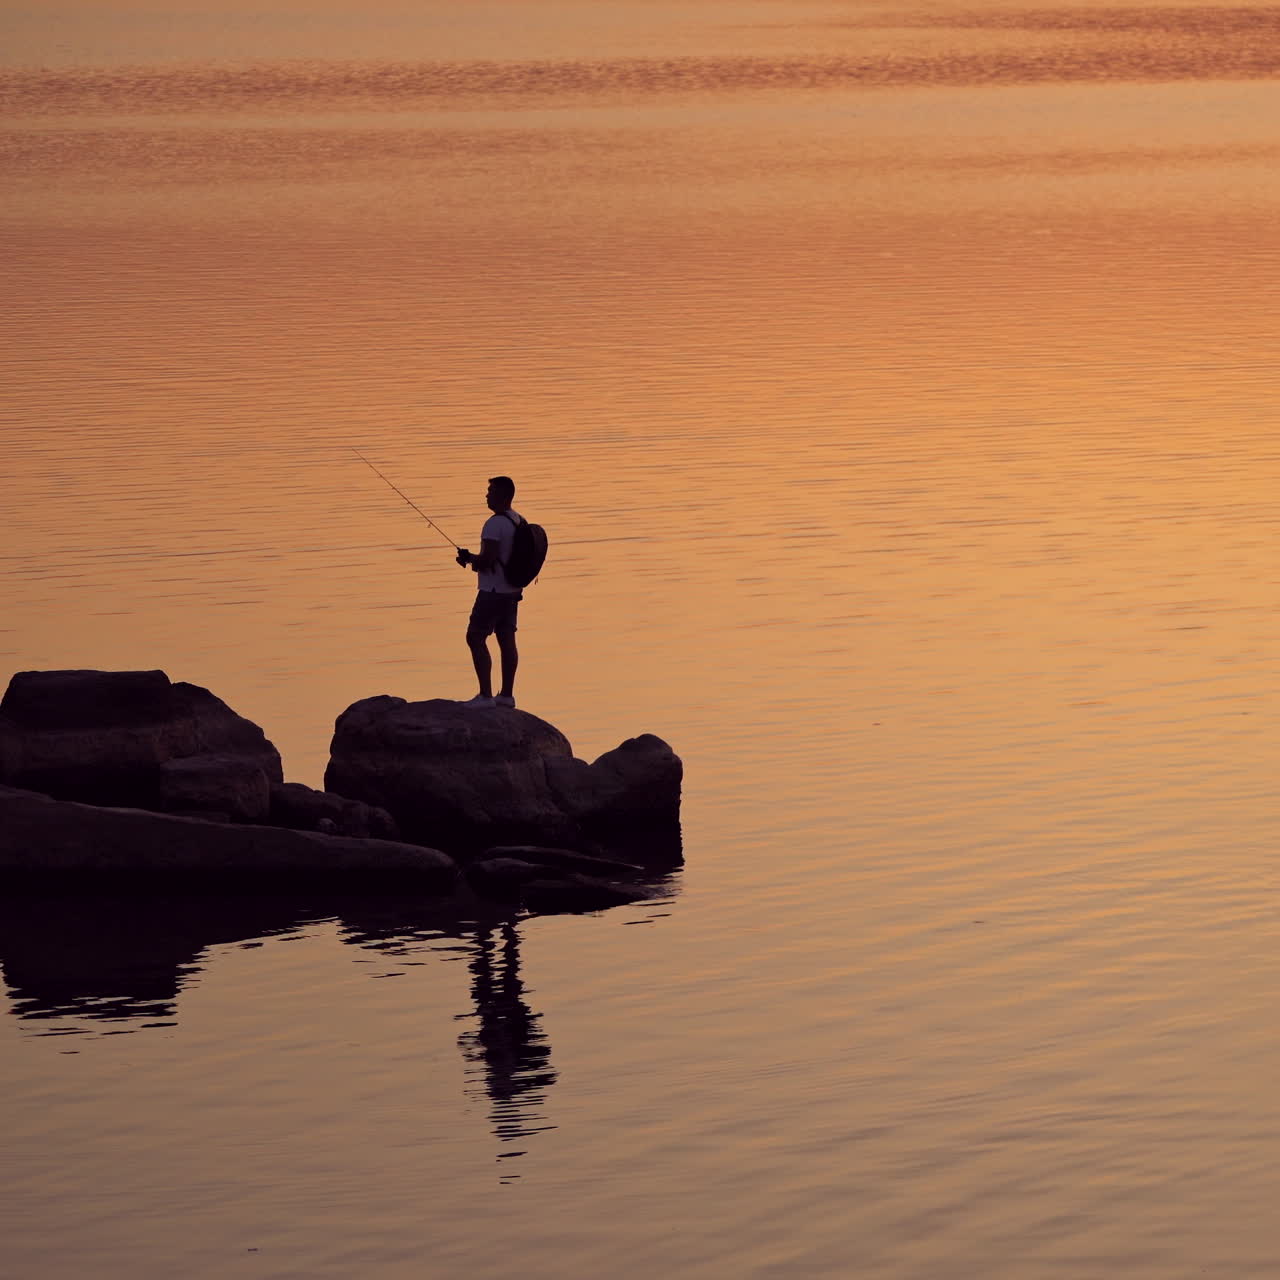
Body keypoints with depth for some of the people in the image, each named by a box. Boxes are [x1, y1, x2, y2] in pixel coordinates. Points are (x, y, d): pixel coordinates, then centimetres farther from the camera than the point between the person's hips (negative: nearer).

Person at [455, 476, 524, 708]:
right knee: (506, 640, 10)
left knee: (475, 638, -5)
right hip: (512, 590, 9)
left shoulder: (495, 524, -18)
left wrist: (470, 559, -2)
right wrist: (473, 559, 16)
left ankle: (486, 695, -10)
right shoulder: (519, 521, 11)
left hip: (493, 591, -9)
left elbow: (488, 559, -23)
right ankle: (506, 695, 12)